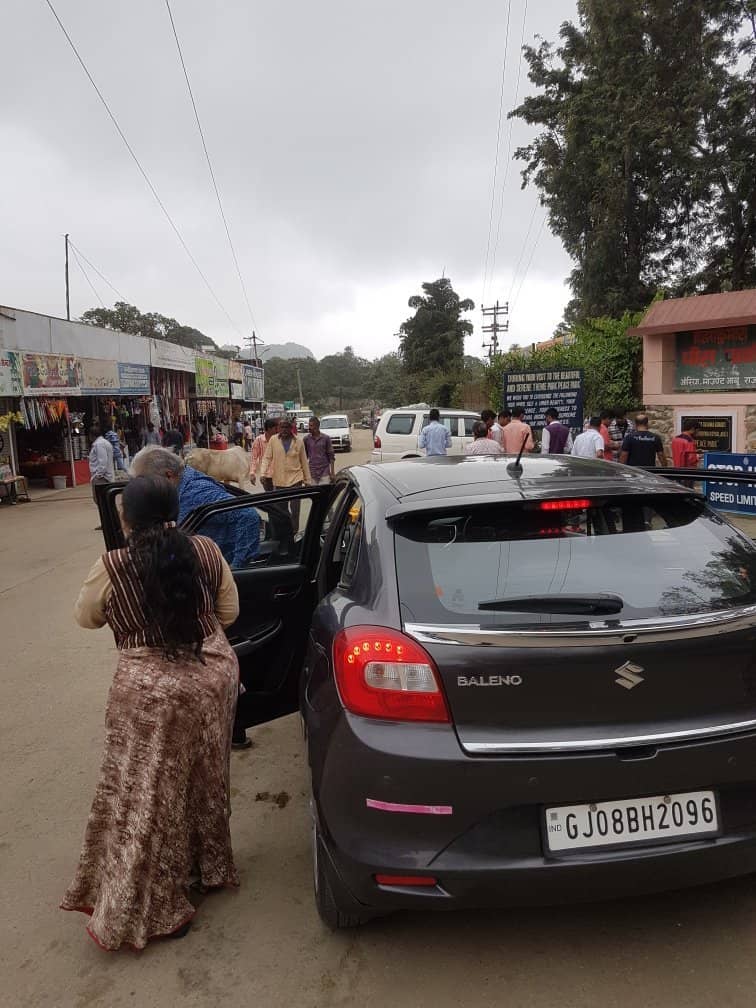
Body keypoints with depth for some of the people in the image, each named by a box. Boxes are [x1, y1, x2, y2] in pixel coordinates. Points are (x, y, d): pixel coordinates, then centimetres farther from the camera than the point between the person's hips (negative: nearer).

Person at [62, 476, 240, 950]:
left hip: (152, 693, -4)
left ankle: (154, 910, 22)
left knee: (146, 799, 11)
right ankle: (211, 868, 42)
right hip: (215, 675, 4)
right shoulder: (206, 551, -5)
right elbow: (228, 611, 6)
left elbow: (86, 617, 6)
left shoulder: (112, 568, -13)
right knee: (205, 784, 23)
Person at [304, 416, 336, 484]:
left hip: (324, 472, -1)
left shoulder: (326, 438, -1)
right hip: (312, 473, 1)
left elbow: (331, 456, 1)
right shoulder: (306, 439, 3)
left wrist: (332, 472, -4)